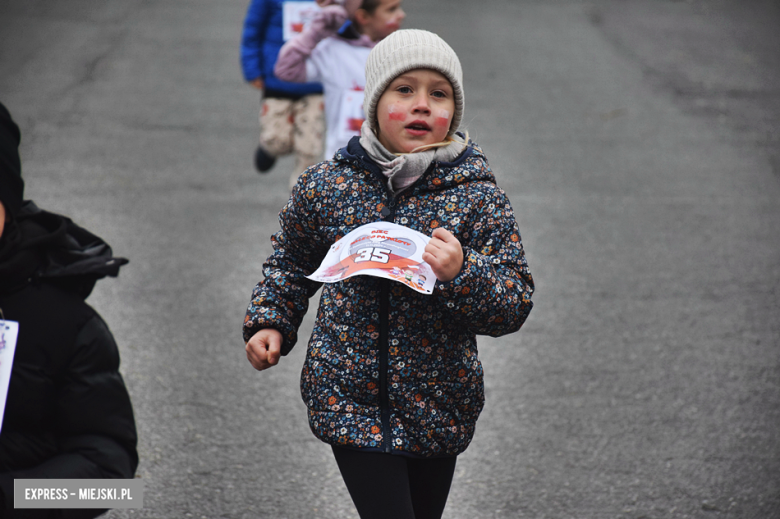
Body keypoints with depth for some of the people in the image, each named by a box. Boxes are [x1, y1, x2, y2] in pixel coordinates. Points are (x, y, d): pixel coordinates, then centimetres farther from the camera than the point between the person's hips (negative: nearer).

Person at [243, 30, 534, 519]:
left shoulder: (478, 195, -7)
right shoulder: (327, 184, -1)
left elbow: (516, 304, -9)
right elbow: (292, 261, 17)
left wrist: (462, 273, -26)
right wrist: (270, 322, 4)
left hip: (437, 408, 1)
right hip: (350, 402, -1)